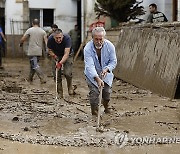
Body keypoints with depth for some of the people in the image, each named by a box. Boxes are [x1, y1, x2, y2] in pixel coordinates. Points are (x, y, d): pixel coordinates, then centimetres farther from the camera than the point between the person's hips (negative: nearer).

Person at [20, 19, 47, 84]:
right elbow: (46, 41, -3)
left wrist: (21, 43, 14)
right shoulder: (43, 31, 6)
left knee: (35, 65, -6)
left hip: (32, 52, -5)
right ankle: (30, 78, 27)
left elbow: (23, 39, -6)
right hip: (39, 52, 5)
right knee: (33, 65, 18)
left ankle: (42, 79, -16)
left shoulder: (30, 30, -4)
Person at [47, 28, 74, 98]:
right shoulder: (50, 39, -23)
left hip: (67, 55, -3)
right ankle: (60, 93, 6)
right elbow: (50, 50, -6)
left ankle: (70, 87, 8)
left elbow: (66, 53, -36)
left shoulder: (67, 38, -32)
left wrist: (60, 63, -46)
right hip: (57, 56, 3)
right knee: (56, 75, -6)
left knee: (67, 73, -20)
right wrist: (54, 56, -25)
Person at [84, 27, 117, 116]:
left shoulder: (110, 46, -17)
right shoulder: (88, 48, -27)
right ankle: (94, 111, 4)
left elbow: (113, 61, -7)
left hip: (105, 72, 3)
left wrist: (106, 69, -28)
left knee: (107, 91, -1)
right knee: (94, 91, -14)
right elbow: (90, 66, -36)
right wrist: (97, 79, -49)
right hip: (92, 74, -2)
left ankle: (106, 107, 30)